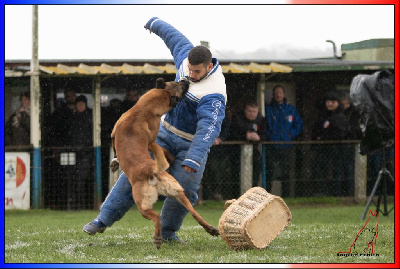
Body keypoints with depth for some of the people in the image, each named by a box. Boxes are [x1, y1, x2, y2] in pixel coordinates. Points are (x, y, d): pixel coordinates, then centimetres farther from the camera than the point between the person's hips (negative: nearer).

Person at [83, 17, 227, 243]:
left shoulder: (214, 95, -31)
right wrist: (156, 24, 32)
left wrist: (193, 160, -54)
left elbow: (209, 128, -43)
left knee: (183, 191, -13)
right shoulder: (187, 55, -9)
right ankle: (104, 219, -1)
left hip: (192, 144, -5)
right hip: (166, 131, 5)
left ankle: (168, 232, 13)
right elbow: (175, 37, 13)